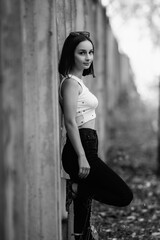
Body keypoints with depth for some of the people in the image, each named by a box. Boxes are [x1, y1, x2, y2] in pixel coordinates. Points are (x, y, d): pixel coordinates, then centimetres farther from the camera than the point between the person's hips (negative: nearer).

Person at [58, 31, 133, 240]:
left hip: (87, 148, 10)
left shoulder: (79, 81, 19)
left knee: (84, 200, 12)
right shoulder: (71, 82, -11)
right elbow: (70, 122, -19)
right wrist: (82, 157, -25)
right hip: (81, 148, -10)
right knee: (124, 195, -11)